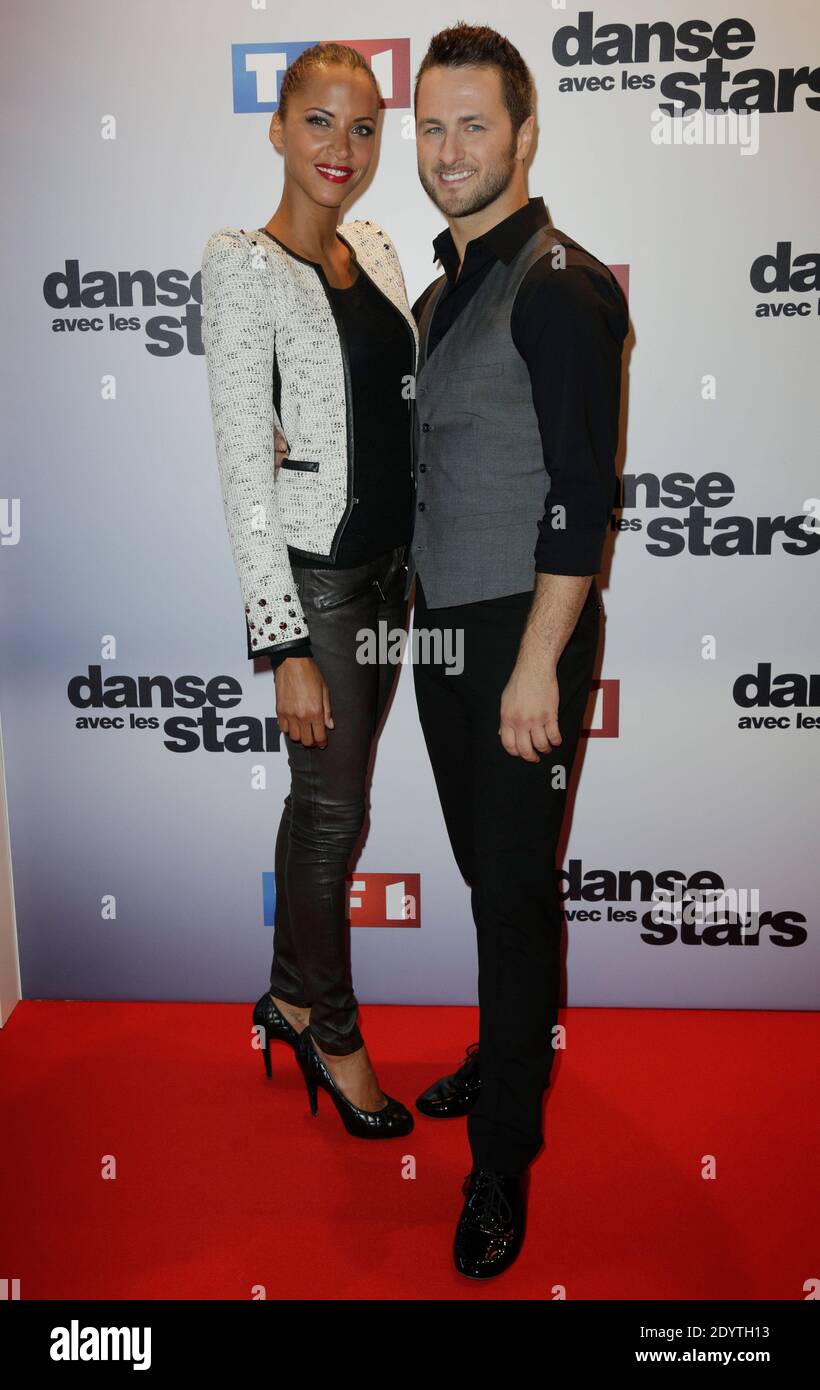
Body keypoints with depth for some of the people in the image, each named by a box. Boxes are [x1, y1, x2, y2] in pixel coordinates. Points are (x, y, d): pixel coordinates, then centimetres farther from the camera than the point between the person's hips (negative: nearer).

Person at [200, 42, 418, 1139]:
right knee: (336, 811, 3)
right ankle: (335, 1035, 26)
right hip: (313, 574, -7)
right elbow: (244, 469, -16)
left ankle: (291, 994, 37)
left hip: (389, 564, 7)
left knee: (325, 797, 17)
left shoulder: (375, 249, 11)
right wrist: (286, 647, -19)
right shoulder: (243, 265, -11)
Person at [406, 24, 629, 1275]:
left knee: (516, 887, 0)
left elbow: (582, 493, -17)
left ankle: (504, 1160, 14)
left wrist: (536, 664, -20)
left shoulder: (561, 287, -11)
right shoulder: (439, 295, 15)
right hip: (442, 629, 8)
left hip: (524, 633, -7)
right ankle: (505, 1055, 36)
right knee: (485, 872, 16)